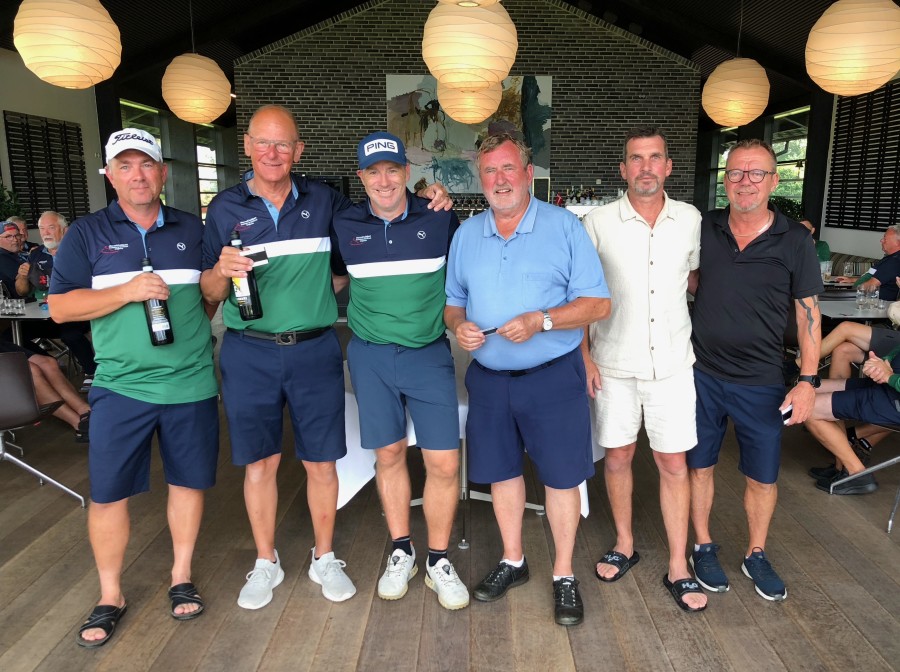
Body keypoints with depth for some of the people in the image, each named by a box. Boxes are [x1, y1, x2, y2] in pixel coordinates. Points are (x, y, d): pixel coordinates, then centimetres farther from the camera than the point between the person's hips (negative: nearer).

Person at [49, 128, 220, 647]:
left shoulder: (193, 230, 9)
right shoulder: (87, 233, 4)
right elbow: (60, 307, -3)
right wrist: (128, 292, -14)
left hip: (191, 384, 2)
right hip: (121, 385, -1)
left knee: (190, 481, 10)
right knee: (108, 492, 4)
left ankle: (182, 577, 30)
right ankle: (110, 596, 24)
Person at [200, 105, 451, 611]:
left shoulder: (324, 201, 4)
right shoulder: (225, 208, 3)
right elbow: (209, 292, 5)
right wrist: (222, 270, -19)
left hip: (315, 349, 0)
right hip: (250, 352, 0)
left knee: (321, 461, 7)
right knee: (260, 462, 9)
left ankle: (325, 559, 28)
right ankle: (266, 564, 29)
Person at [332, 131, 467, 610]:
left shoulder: (439, 219, -2)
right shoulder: (344, 225, 1)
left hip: (429, 354, -1)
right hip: (371, 355, 1)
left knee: (444, 463, -2)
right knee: (388, 455, 11)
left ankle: (438, 561, 19)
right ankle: (401, 552, 30)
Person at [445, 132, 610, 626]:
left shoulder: (564, 226, -5)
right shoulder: (466, 234, 8)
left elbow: (598, 304, -9)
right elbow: (453, 302, 14)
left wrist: (541, 320, -23)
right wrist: (459, 325, -9)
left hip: (553, 377, -4)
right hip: (489, 378, 4)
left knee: (560, 477, 6)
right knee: (501, 471, 15)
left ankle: (564, 575, 26)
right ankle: (512, 562, 36)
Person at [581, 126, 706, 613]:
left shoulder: (690, 220, 1)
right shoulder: (598, 222, -5)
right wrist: (584, 356, -6)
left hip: (672, 362, 1)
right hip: (614, 362, -1)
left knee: (674, 463, 6)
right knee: (617, 457, 11)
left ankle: (678, 568, 21)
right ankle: (625, 545, 34)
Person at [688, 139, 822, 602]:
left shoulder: (794, 241, -5)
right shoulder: (702, 229, -3)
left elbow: (808, 312, -1)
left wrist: (808, 380, -6)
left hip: (761, 382, 0)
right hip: (702, 373, 1)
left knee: (763, 477, 11)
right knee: (699, 465, 12)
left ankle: (756, 555, 34)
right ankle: (703, 547, 33)